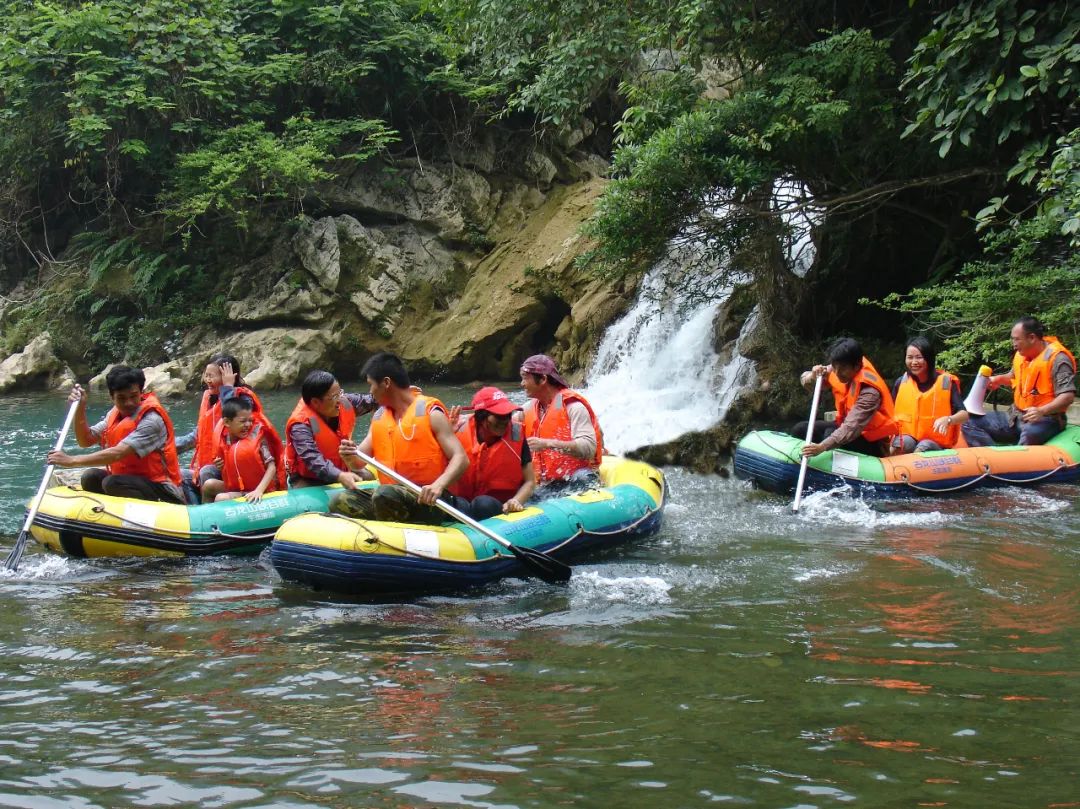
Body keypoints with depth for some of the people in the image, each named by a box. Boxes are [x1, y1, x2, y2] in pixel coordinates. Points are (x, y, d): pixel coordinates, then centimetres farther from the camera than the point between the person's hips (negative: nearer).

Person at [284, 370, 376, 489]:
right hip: (309, 480, -7)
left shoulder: (344, 403, -8)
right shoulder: (301, 425, -30)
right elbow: (312, 458, -42)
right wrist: (340, 476, -56)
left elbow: (369, 401, 9)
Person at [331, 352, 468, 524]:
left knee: (386, 494, -35)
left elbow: (461, 459, -14)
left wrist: (438, 486, -33)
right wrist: (350, 455, -13)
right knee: (341, 503, -14)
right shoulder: (379, 417, 15)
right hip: (393, 492, 7)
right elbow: (359, 462, 12)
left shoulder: (430, 413, -6)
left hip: (425, 499, -7)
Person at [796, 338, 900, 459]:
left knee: (830, 434, -32)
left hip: (873, 443, -8)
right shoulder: (839, 368, -10)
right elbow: (806, 380, 1)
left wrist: (822, 446, -54)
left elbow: (851, 428, -41)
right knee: (799, 430, -5)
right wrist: (813, 376, -24)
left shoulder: (869, 391, -31)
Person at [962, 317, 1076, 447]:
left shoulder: (1057, 358, -14)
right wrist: (999, 379, 8)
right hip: (1016, 417, 8)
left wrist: (1042, 411, -35)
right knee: (970, 423, -5)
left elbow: (1068, 396, -21)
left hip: (1045, 419, -8)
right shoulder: (1021, 354, 9)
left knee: (1030, 434, -44)